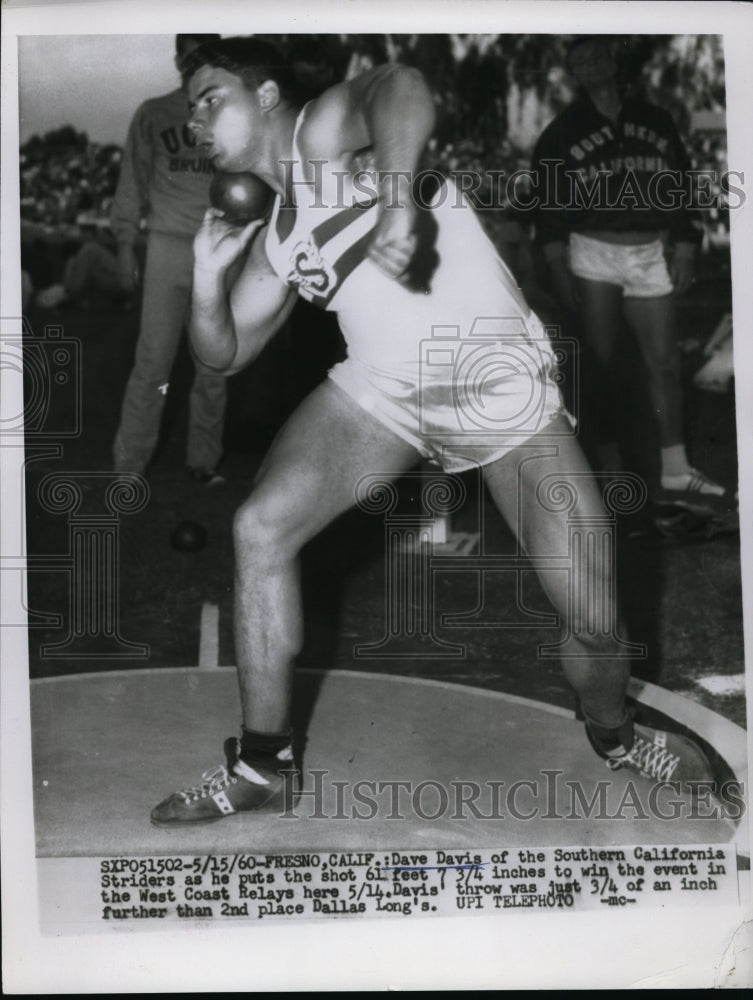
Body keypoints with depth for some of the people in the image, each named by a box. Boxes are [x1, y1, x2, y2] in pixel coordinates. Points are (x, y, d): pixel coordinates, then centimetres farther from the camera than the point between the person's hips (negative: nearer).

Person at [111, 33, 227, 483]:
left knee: (215, 363, 3)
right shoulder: (154, 114, 7)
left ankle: (205, 461, 13)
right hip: (169, 246, -1)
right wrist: (126, 242, -1)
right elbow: (134, 180, 7)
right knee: (153, 361, -5)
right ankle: (129, 465, 1)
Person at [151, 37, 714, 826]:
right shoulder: (272, 235, 11)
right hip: (383, 386, 6)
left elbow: (400, 87, -32)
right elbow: (226, 353, 16)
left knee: (592, 614, -10)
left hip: (499, 382, -6)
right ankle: (261, 766, 2)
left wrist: (399, 195, -49)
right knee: (261, 527, -11)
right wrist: (208, 279, -2)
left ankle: (615, 736, 25)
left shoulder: (324, 129, -9)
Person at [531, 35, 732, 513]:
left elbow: (681, 186, 10)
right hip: (593, 254, -2)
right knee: (605, 363, -1)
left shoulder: (656, 120, 9)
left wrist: (685, 249, 2)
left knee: (665, 361, -2)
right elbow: (550, 205, -2)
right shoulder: (561, 133, 3)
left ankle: (675, 473, 1)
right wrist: (557, 267, -10)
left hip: (651, 255, 2)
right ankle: (611, 468, 4)